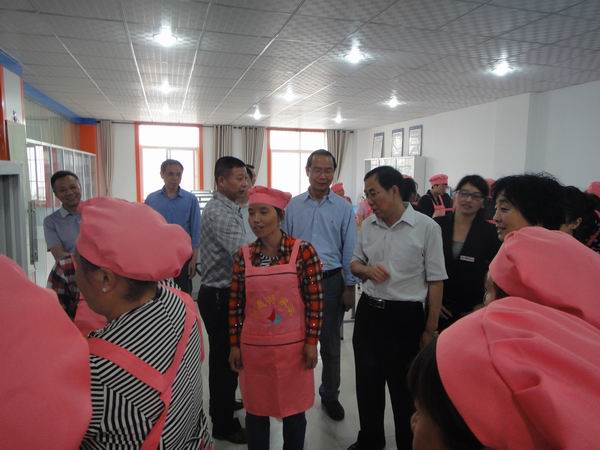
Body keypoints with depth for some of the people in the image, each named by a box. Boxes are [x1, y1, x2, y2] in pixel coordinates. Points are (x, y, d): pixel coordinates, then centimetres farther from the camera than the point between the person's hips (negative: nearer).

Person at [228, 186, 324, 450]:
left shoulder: (303, 251, -10)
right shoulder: (243, 255, -2)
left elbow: (315, 300, -7)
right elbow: (235, 304, 2)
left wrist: (311, 342, -7)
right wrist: (234, 345, 4)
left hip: (293, 346, -2)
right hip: (254, 347, 2)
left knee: (294, 409, 16)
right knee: (255, 409, 18)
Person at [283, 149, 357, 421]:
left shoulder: (343, 208, -2)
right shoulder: (292, 206, 1)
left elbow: (349, 250, 0)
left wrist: (349, 287, -1)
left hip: (331, 281, -1)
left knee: (330, 344, 12)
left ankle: (330, 394, 32)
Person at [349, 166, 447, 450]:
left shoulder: (426, 227, -11)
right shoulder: (368, 225, 3)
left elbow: (435, 281, -8)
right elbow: (355, 263, 15)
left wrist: (430, 330, -7)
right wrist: (367, 269, -9)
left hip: (405, 316, -5)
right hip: (368, 312, 5)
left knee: (405, 389, 11)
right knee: (367, 383, 18)